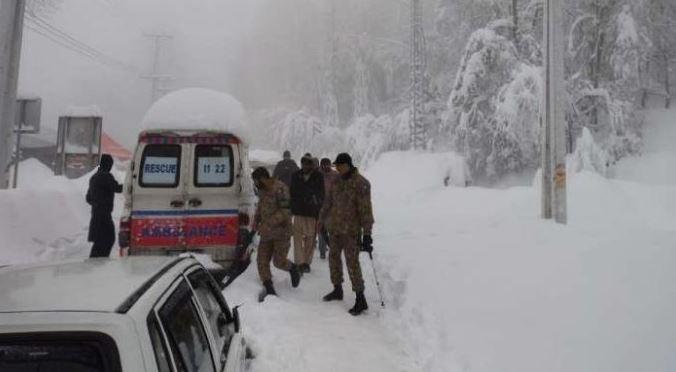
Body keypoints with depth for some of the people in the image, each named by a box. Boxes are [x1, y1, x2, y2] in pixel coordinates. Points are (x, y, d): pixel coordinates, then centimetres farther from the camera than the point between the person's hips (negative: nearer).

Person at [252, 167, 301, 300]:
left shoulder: (280, 188, -19)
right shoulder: (262, 190, 7)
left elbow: (286, 211, -24)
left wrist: (268, 224, -29)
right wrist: (256, 220, 7)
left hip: (281, 231, -7)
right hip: (267, 232, 7)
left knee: (279, 261, -4)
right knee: (262, 260, 0)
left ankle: (293, 269, 29)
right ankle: (269, 290, 10)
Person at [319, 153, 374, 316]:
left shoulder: (361, 184, -14)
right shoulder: (337, 181, 8)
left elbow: (365, 210, -15)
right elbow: (328, 202, 17)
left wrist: (367, 233, -17)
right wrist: (321, 221, 19)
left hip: (351, 230, -7)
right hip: (334, 228, 7)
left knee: (352, 263, -7)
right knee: (333, 258, 16)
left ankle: (360, 299, 3)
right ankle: (337, 290, 33)